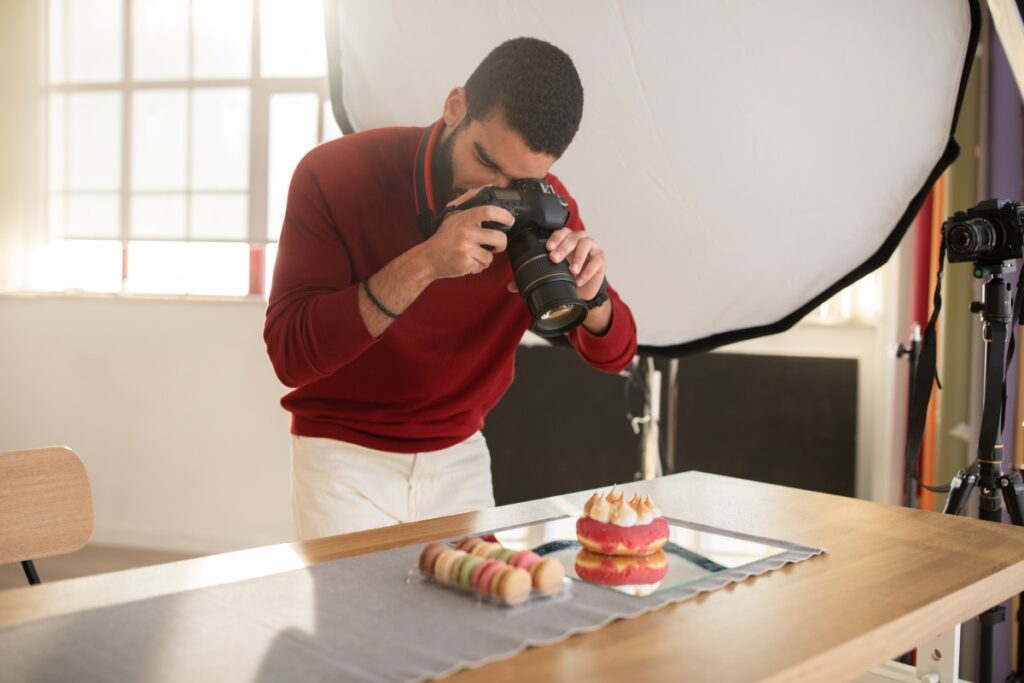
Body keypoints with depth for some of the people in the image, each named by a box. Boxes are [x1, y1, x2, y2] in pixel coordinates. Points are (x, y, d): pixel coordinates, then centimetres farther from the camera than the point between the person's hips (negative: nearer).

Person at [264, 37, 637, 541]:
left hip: (461, 458, 3)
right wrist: (422, 264, -37)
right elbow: (291, 354, -26)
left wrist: (589, 295, -28)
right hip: (345, 455, -3)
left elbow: (614, 354, -5)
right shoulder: (336, 173, -19)